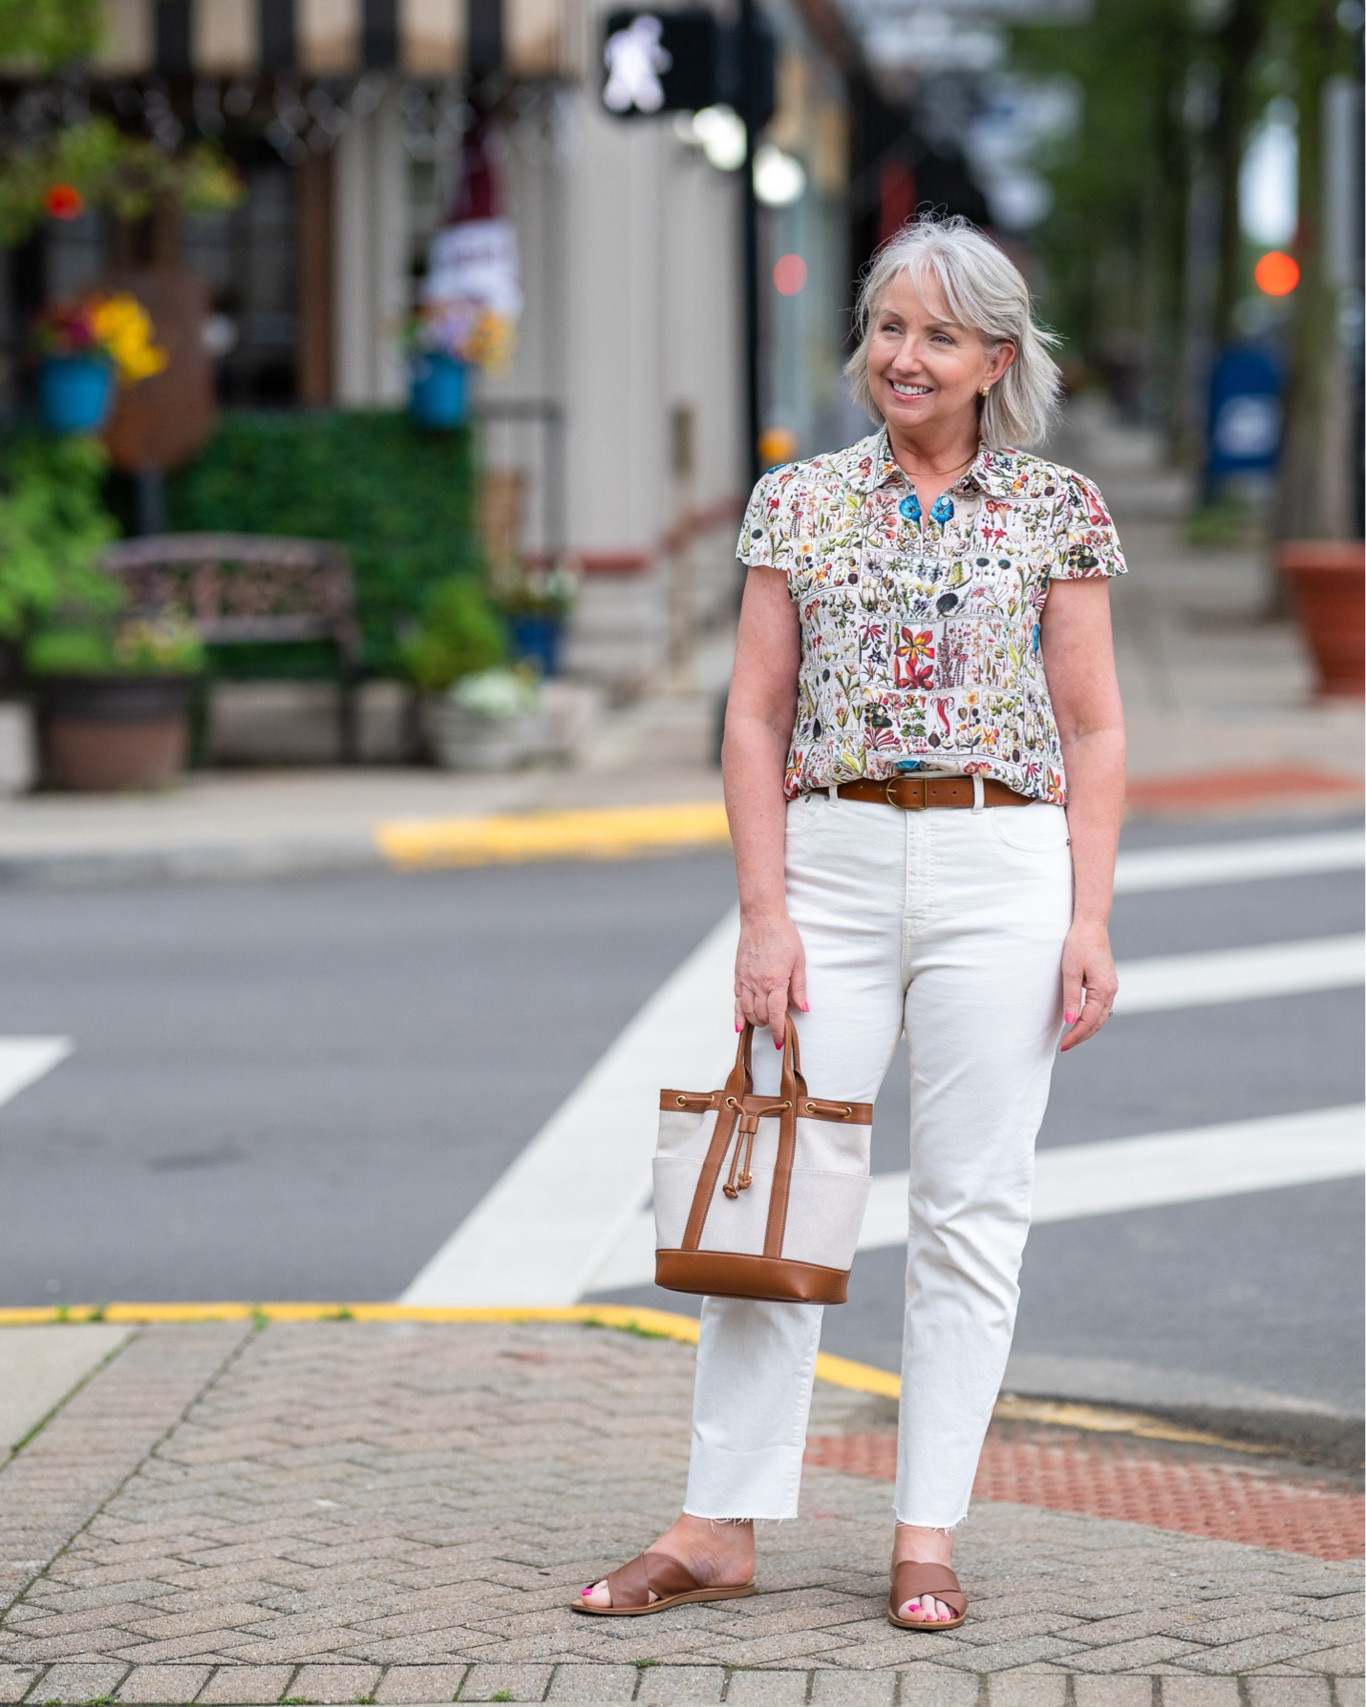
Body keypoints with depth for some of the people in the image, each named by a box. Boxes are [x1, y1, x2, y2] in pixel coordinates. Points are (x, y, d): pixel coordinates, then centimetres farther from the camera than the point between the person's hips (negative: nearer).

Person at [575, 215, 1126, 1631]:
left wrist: (1090, 921, -4)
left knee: (972, 1206, 1)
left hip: (1003, 873, -1)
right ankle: (720, 1527, 3)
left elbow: (1093, 730, 4)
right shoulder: (797, 503, 7)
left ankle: (926, 1537, 8)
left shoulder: (1057, 510, 5)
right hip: (831, 861, 1)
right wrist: (764, 914, -4)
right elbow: (757, 719, 5)